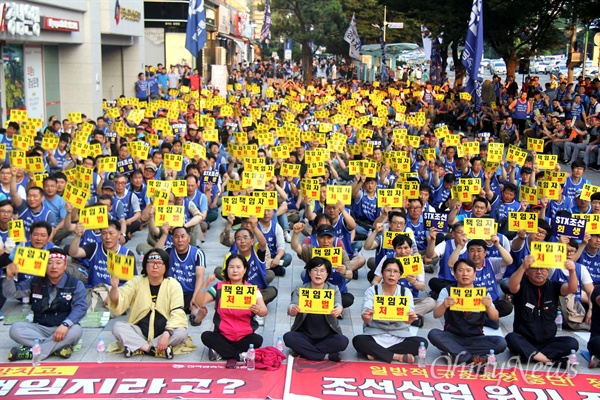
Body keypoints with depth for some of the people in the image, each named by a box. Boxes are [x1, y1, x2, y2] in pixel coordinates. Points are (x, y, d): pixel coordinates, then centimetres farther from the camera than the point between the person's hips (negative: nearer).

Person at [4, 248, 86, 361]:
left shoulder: (75, 285, -4)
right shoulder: (35, 282, 7)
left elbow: (80, 307, -17)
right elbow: (11, 293, 5)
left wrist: (65, 324, -36)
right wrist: (9, 277, -18)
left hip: (62, 329, -2)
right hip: (39, 328, 3)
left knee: (76, 330, -36)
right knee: (15, 329, -24)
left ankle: (30, 352, -30)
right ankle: (58, 347, -31)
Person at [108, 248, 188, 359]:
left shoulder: (173, 285, -3)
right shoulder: (136, 282, 1)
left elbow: (177, 313, -14)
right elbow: (118, 303, -12)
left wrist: (167, 334, -30)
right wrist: (114, 287, -34)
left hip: (163, 332, -1)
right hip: (140, 332, 1)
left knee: (182, 332, -30)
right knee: (117, 327, -23)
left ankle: (138, 348, -24)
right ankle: (155, 349, -30)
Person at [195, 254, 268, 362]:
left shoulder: (252, 289, -1)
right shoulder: (219, 288, 2)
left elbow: (264, 311, -14)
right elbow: (199, 302, -8)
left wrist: (259, 310, -38)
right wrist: (206, 284, -22)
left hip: (245, 337, -1)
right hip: (223, 336, 1)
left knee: (257, 340, -29)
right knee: (206, 336, -26)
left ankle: (221, 351, -17)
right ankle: (240, 355, -21)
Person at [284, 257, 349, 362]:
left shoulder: (334, 290, 2)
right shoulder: (300, 290, 0)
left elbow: (338, 305, -18)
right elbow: (292, 307, -17)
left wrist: (338, 310, -45)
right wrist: (292, 310, -44)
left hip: (328, 336, 0)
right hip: (305, 335, 0)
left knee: (342, 341, -29)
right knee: (288, 337, -28)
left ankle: (304, 351, -17)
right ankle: (326, 355, -24)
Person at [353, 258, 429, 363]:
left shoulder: (406, 292, 2)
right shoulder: (372, 291, -2)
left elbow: (409, 316, -14)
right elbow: (367, 319, -16)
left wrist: (410, 319, -40)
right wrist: (366, 317, -42)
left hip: (399, 336, 2)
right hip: (375, 335, -2)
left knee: (422, 342, -24)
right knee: (358, 341, -31)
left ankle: (376, 352, -20)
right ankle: (398, 356, -25)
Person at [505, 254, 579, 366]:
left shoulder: (553, 286, 3)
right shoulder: (522, 285, -5)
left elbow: (572, 289, -16)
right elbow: (512, 286, -29)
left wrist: (572, 272, -38)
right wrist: (523, 267, -48)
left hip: (547, 341, 3)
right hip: (524, 340, -2)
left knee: (572, 343, -21)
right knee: (511, 338, -33)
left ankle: (530, 355, -24)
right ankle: (550, 360, -28)